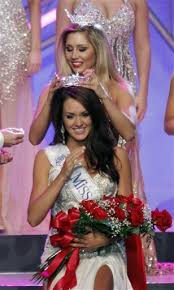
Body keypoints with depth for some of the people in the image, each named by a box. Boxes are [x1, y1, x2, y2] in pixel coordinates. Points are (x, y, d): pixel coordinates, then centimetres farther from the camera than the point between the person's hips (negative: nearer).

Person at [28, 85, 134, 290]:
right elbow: (34, 218, 0)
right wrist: (63, 175, -9)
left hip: (105, 250, 0)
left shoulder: (116, 155, 7)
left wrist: (105, 238, -10)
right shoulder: (47, 157, 6)